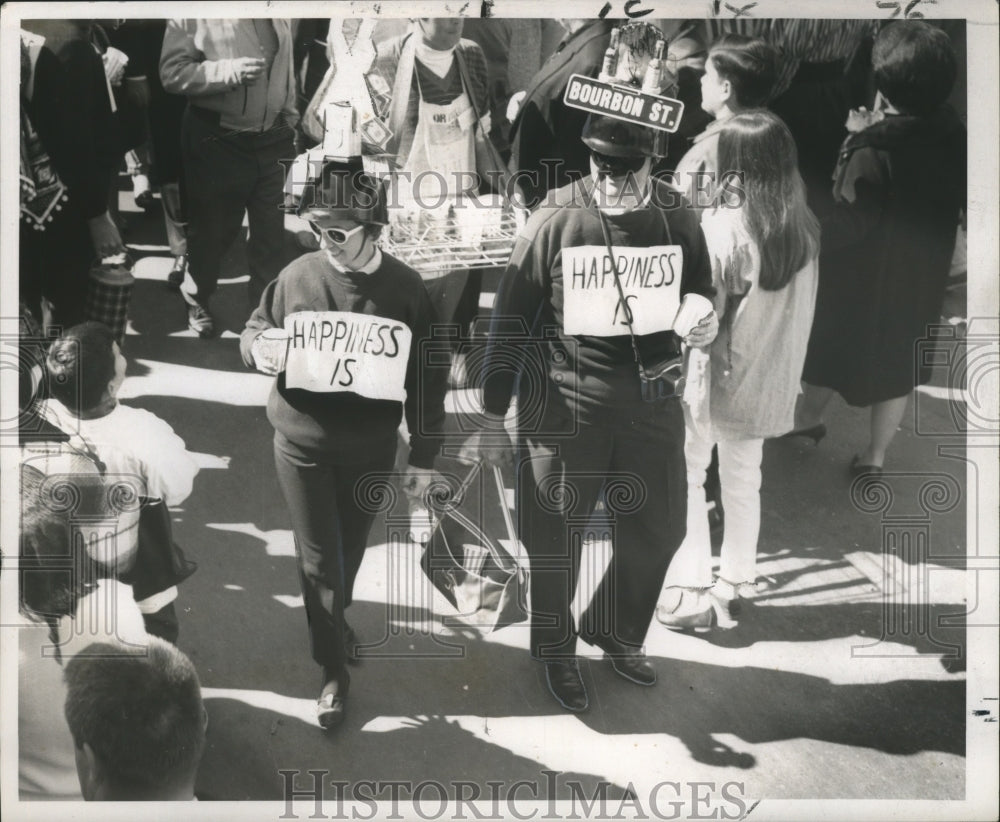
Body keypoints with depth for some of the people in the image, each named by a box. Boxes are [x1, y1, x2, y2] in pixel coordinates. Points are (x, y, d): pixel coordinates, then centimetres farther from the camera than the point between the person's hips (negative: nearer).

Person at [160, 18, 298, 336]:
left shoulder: (277, 16, 5)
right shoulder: (195, 14, -11)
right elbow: (172, 72, -16)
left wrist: (290, 119, 17)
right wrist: (229, 71, -26)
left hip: (271, 140, 4)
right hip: (216, 142, -4)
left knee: (272, 231, 6)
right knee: (213, 228, 12)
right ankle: (197, 300, 35)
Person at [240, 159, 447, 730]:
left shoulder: (405, 289, -12)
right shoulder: (297, 277, -11)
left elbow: (426, 379, -5)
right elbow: (254, 330, 4)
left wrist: (424, 457, -2)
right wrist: (259, 346, -22)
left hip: (370, 451, 1)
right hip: (302, 444, -1)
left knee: (350, 550, 20)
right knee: (318, 559, 4)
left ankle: (334, 618, 51)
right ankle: (335, 670, 20)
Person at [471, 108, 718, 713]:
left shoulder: (677, 219, -2)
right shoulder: (556, 221, -11)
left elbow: (702, 294, 15)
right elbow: (509, 322, -6)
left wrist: (704, 320, -11)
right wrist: (494, 418, -6)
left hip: (651, 406, 4)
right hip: (564, 408, -3)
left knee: (660, 528, 14)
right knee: (556, 538, 9)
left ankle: (615, 629, 41)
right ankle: (556, 651, 34)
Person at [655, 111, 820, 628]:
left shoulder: (724, 226, -23)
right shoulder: (803, 227, -5)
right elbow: (800, 310, 3)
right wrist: (785, 369, 11)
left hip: (714, 373, -5)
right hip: (766, 378, 5)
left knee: (686, 476, 11)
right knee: (744, 480, 19)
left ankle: (689, 590, 13)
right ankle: (735, 586, 30)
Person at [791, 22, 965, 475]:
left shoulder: (875, 150, -30)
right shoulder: (955, 136, -11)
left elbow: (847, 224, -27)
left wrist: (851, 147, -21)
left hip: (864, 274, -4)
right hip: (922, 276, 5)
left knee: (832, 346, 21)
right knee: (897, 358, 20)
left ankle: (809, 419, 45)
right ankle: (875, 454, 31)